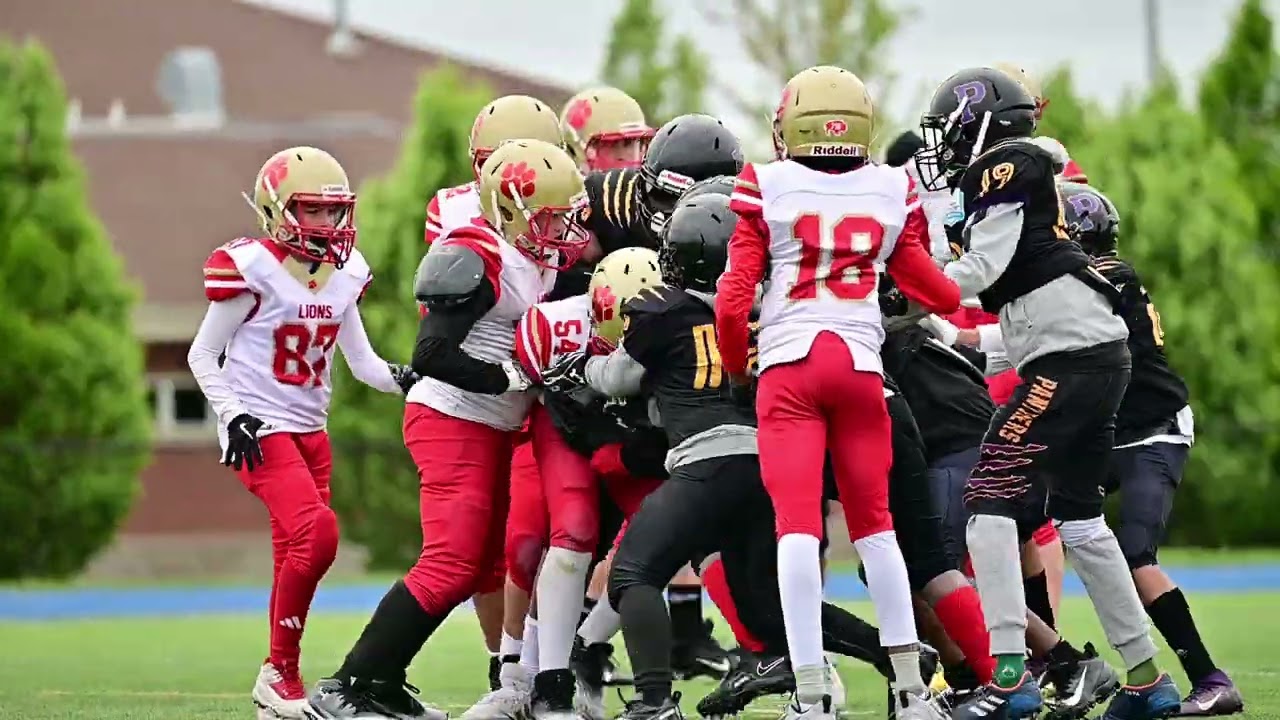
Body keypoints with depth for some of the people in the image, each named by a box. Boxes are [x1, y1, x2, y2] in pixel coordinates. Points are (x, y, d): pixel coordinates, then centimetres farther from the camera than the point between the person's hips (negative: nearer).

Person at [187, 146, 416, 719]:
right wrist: (234, 416, -15)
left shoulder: (344, 274, 8)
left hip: (310, 429, 7)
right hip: (259, 430, -7)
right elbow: (203, 354, -4)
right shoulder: (252, 269, -12)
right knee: (316, 532, -22)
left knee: (294, 557, 6)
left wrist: (400, 378, -7)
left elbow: (361, 360, 13)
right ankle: (280, 674, -12)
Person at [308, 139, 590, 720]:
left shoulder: (540, 260, 10)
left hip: (493, 430, 10)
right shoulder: (473, 258, -18)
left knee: (481, 563, 13)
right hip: (452, 422, -10)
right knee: (450, 566, -15)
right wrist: (512, 377, -24)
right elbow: (432, 355, -23)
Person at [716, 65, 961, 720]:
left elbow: (732, 301, -2)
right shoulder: (891, 193, 8)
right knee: (873, 523, 14)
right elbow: (937, 294, 16)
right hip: (860, 364, 3)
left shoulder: (768, 188, 0)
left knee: (796, 525, -5)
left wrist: (736, 367, 16)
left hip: (788, 363, -3)